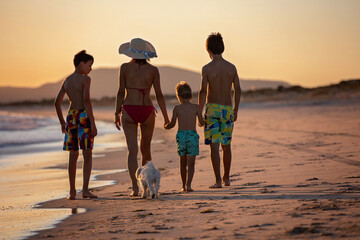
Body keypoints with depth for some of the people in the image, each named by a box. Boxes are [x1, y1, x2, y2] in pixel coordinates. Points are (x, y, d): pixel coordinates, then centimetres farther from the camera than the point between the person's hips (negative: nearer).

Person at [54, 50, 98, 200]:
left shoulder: (67, 81, 14)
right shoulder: (85, 79, -6)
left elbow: (57, 102, 14)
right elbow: (86, 100, -16)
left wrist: (62, 122, 22)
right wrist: (93, 123, -16)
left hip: (71, 117, 6)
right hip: (84, 116, -6)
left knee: (73, 155, 11)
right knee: (87, 154, -3)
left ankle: (72, 191, 12)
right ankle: (85, 189, -11)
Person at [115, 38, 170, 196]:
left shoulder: (125, 67, -2)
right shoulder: (153, 70, 0)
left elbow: (121, 92, -1)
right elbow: (159, 95, -1)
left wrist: (117, 114, 8)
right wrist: (165, 117, 5)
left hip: (129, 111, -1)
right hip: (147, 112, 1)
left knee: (132, 150, -3)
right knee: (145, 149, 19)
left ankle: (135, 187, -13)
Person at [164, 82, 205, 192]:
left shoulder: (177, 108, 0)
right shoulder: (196, 107, 0)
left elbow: (172, 124, -1)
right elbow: (201, 122, 1)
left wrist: (166, 126, 21)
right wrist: (201, 124, 25)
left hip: (181, 134, 1)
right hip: (192, 135, -1)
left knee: (183, 162, 15)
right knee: (191, 163, 0)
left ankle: (184, 185, 20)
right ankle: (188, 184, -17)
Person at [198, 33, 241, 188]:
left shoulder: (207, 68, -8)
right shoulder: (231, 68, 3)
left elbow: (203, 91, -12)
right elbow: (237, 90, 7)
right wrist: (235, 110, 17)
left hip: (212, 108, -4)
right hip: (227, 109, 4)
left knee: (214, 146, -3)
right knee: (226, 145, 15)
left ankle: (218, 181, -7)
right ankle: (226, 178, 24)